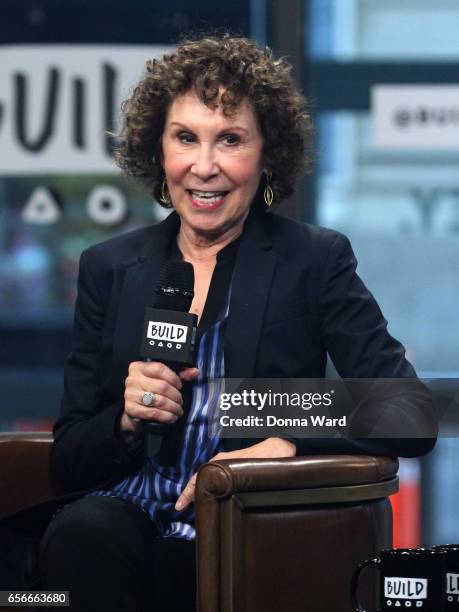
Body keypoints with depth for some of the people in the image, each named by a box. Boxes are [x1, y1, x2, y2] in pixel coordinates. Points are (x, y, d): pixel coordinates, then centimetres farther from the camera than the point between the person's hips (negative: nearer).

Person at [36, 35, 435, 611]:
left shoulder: (316, 260, 5)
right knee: (80, 534, -33)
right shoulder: (109, 268, 14)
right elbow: (68, 460, 14)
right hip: (125, 514, 3)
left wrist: (285, 444, -21)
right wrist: (128, 419, -8)